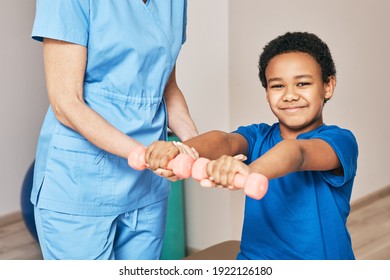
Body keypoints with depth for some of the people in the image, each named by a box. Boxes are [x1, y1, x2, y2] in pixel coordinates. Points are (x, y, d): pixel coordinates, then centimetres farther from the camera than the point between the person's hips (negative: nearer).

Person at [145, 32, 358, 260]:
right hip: (255, 256, 2)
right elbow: (225, 141, -17)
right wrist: (177, 150, -39)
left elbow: (298, 153, -30)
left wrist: (249, 171, -51)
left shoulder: (340, 140, -9)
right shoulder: (259, 137, 5)